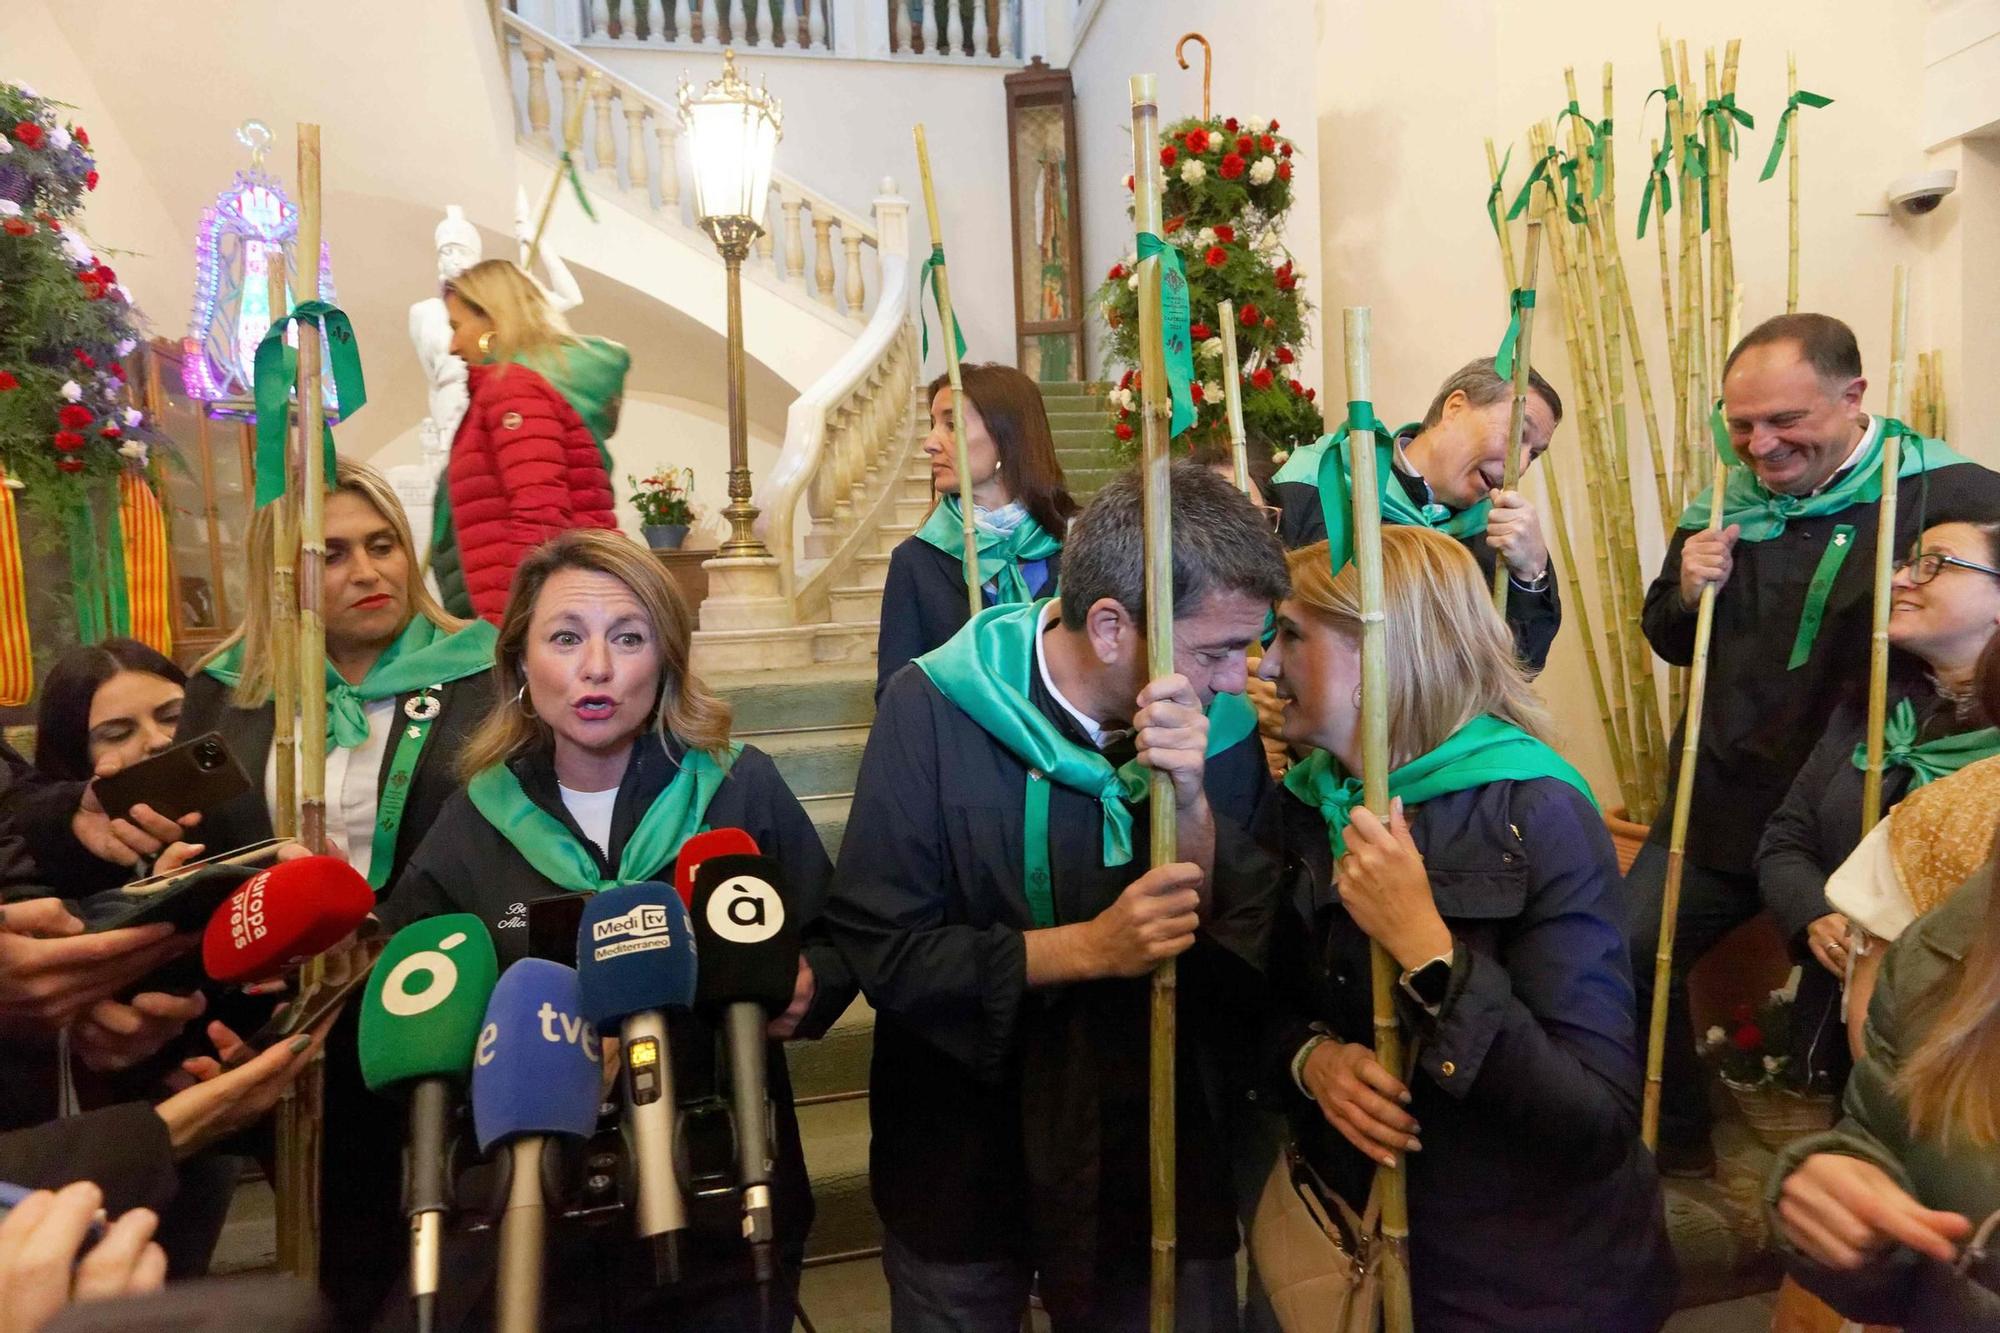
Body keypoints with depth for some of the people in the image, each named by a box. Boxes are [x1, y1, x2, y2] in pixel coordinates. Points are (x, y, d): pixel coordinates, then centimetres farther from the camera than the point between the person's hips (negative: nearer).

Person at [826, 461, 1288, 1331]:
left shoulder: (1224, 732, -8)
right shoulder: (935, 710, -17)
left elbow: (1252, 961, -10)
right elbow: (877, 946, -19)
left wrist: (1192, 810, -25)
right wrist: (1084, 948, -26)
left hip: (1159, 1165, 3)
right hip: (964, 1167, -2)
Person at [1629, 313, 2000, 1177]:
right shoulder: (1728, 502, 3)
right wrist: (1686, 593, -8)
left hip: (1858, 822, -5)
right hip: (1721, 808, 5)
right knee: (1625, 960, 8)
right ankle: (1678, 1149, 31)